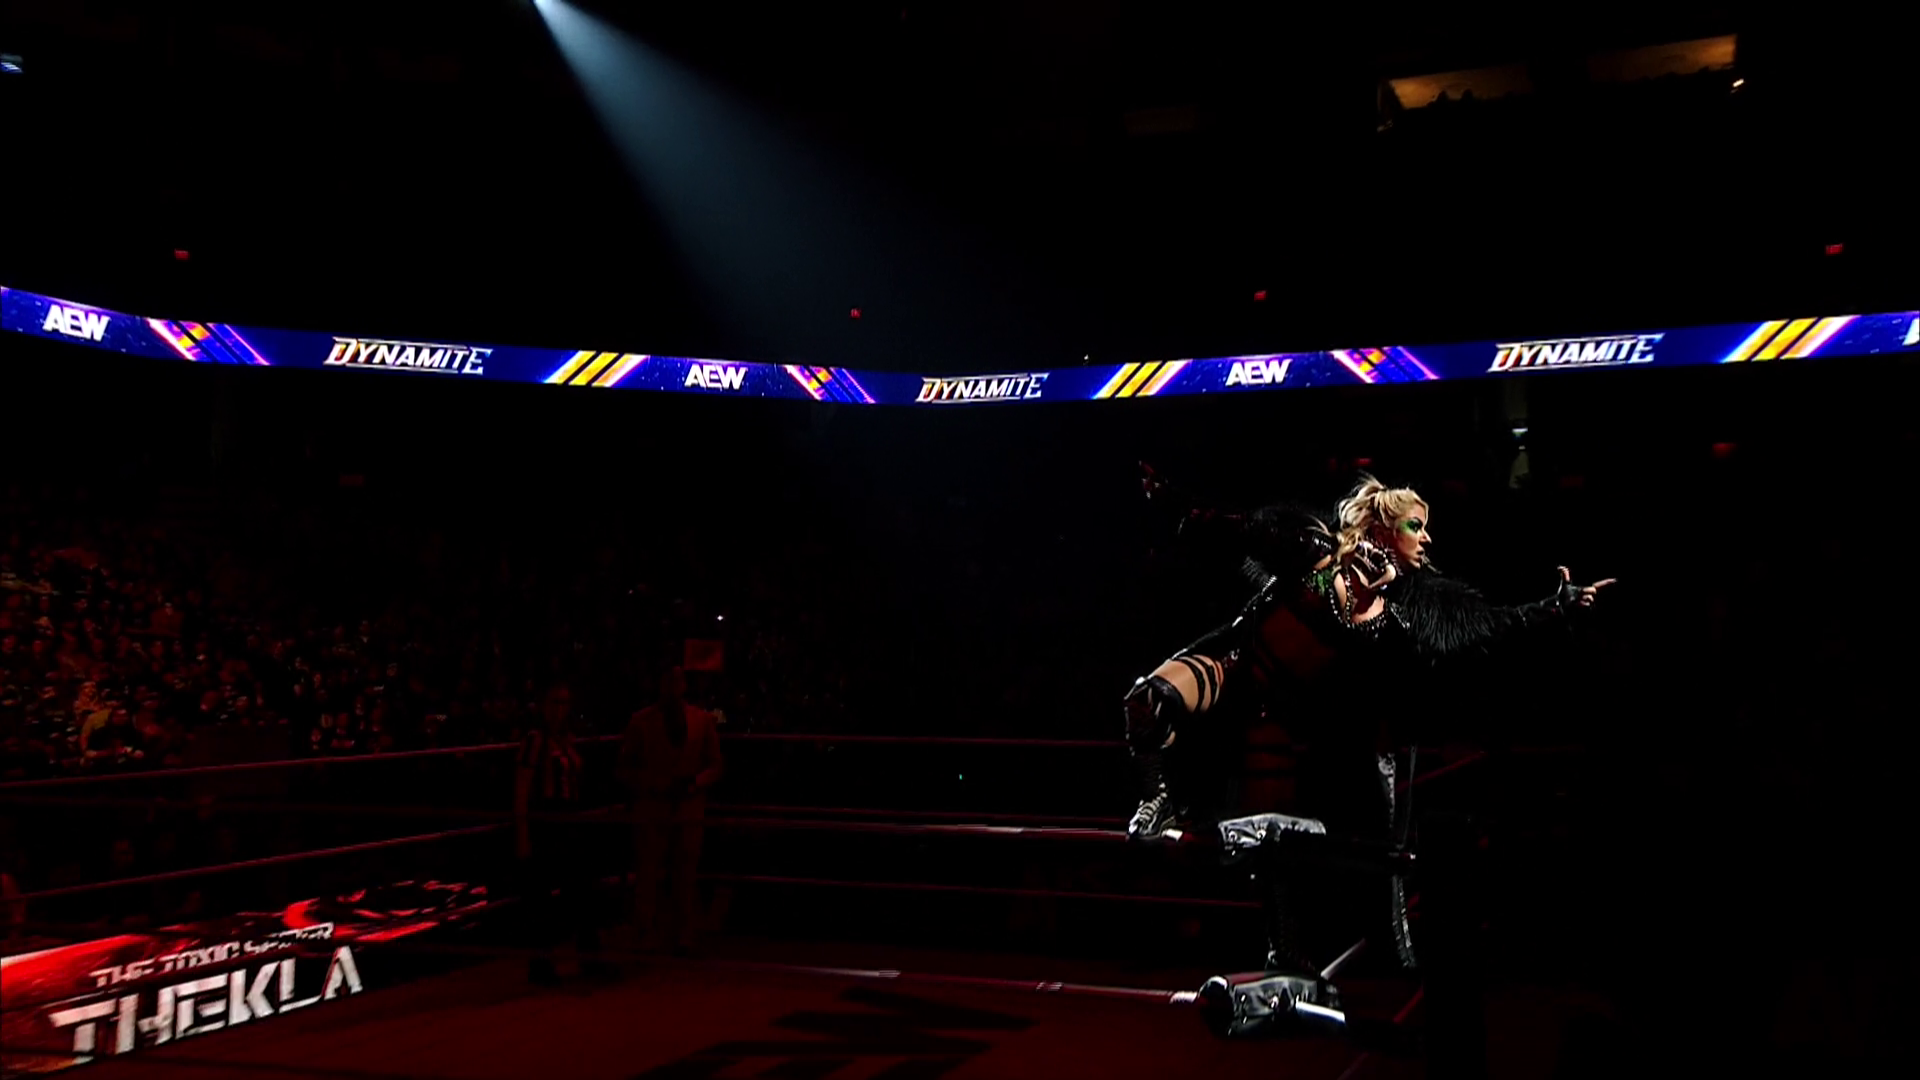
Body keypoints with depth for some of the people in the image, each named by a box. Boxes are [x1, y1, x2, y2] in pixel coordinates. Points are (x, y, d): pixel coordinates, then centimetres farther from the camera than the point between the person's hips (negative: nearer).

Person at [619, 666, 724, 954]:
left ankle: (687, 938, 9)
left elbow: (714, 767, 12)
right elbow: (626, 768, 7)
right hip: (651, 812, -1)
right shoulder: (640, 721, 5)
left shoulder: (703, 720, 9)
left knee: (686, 878, 2)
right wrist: (655, 786, -9)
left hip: (689, 812, 1)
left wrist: (694, 783, -8)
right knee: (648, 877, -1)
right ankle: (648, 936, 7)